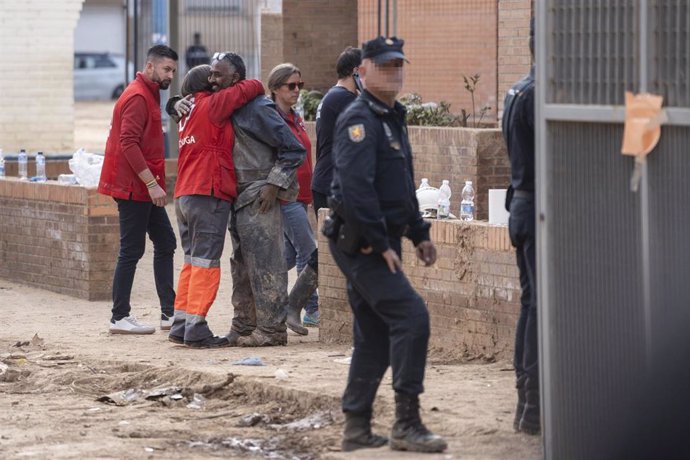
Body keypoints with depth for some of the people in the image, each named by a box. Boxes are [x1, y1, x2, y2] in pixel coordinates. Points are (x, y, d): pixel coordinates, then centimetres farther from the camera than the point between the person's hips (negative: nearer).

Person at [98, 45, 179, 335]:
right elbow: (129, 144, -23)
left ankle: (169, 312, 12)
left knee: (165, 243, 10)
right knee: (132, 251, -6)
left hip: (145, 188, 10)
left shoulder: (148, 95, 17)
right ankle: (120, 318, -1)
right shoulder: (137, 97, -15)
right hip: (134, 187, -10)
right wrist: (152, 183, -24)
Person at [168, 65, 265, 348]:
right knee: (206, 263, -8)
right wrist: (258, 88, 15)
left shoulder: (189, 112, 20)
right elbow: (248, 89, -5)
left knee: (192, 261, 13)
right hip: (208, 193, -9)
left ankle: (181, 325, 13)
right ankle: (196, 330, -10)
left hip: (185, 195, 9)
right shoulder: (212, 105, -5)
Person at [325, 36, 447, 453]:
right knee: (411, 315, -17)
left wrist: (419, 234, 21)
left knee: (374, 335, 12)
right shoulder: (359, 120, -14)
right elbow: (356, 187, -23)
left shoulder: (393, 117, 18)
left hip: (380, 244, 10)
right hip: (361, 243, -10)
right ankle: (407, 425, -16)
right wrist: (381, 244, -23)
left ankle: (357, 427, 17)